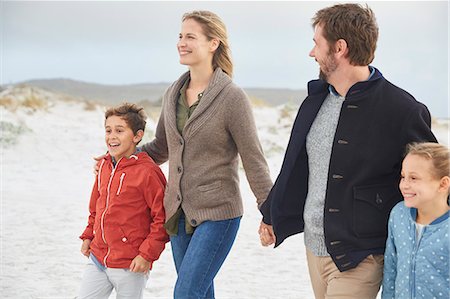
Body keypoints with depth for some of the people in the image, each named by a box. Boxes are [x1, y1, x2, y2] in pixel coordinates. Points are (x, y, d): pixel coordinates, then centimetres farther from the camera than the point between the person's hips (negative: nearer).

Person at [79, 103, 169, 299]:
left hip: (130, 267, -7)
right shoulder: (104, 165, 7)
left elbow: (163, 218, -15)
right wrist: (88, 235, 16)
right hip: (98, 259, 7)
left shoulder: (147, 172, -16)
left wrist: (147, 254, -15)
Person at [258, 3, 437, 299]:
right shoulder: (317, 96, 7)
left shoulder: (401, 110, -15)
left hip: (358, 257, -7)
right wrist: (271, 215, 23)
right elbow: (295, 165, 19)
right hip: (314, 246, 7)